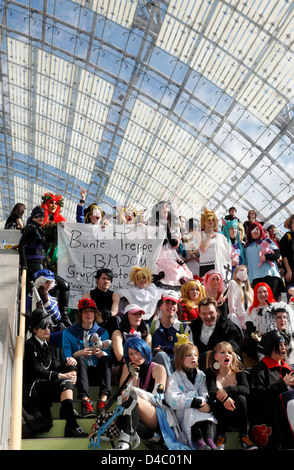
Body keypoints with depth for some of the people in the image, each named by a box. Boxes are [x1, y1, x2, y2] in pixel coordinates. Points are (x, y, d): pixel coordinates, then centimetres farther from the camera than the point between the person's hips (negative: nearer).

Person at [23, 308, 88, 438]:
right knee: (65, 383, -29)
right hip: (33, 387, -8)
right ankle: (71, 426, -40)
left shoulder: (49, 345, 21)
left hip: (47, 384, 8)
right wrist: (60, 376, -23)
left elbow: (55, 366, 11)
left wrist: (69, 365, -12)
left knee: (71, 368, -13)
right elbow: (37, 371, -14)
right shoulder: (29, 345, -4)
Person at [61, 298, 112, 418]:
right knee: (80, 359, -30)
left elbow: (108, 357, 4)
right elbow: (66, 358, -2)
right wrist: (79, 353, -22)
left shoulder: (102, 332, 12)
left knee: (106, 358, -26)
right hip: (79, 372, -2)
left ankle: (103, 399, -39)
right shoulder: (69, 332, 6)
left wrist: (101, 353, -20)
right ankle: (85, 400, -43)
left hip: (97, 372, 2)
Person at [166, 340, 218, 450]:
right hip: (183, 414, -3)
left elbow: (206, 395, -3)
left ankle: (209, 440, -43)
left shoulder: (201, 375, 15)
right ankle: (199, 442, -47)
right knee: (190, 409, -33)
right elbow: (172, 400, -17)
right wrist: (197, 402, -23)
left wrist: (205, 403, -28)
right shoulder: (175, 377, 2)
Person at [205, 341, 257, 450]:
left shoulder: (239, 371, 2)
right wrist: (224, 398, -43)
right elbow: (211, 392, -20)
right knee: (218, 401, -31)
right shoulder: (210, 373, -1)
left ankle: (244, 437, -20)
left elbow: (246, 389, -17)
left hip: (237, 412, 1)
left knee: (241, 398, -29)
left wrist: (228, 390, -35)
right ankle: (221, 437, -18)